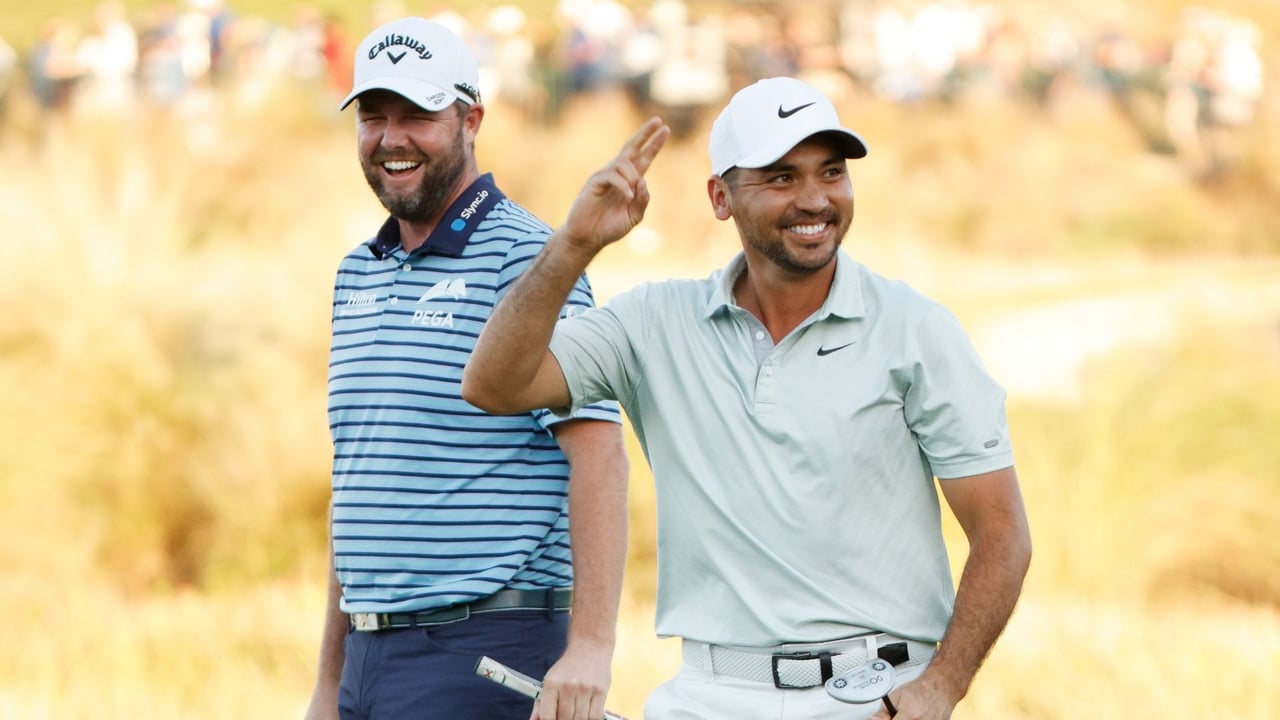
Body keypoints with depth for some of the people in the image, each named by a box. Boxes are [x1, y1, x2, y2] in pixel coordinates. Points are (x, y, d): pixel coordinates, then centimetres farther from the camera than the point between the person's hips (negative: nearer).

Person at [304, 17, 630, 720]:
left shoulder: (524, 258, -7)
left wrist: (591, 645, -24)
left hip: (483, 652, -8)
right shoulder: (357, 274, 17)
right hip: (371, 655, 8)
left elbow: (598, 452, -15)